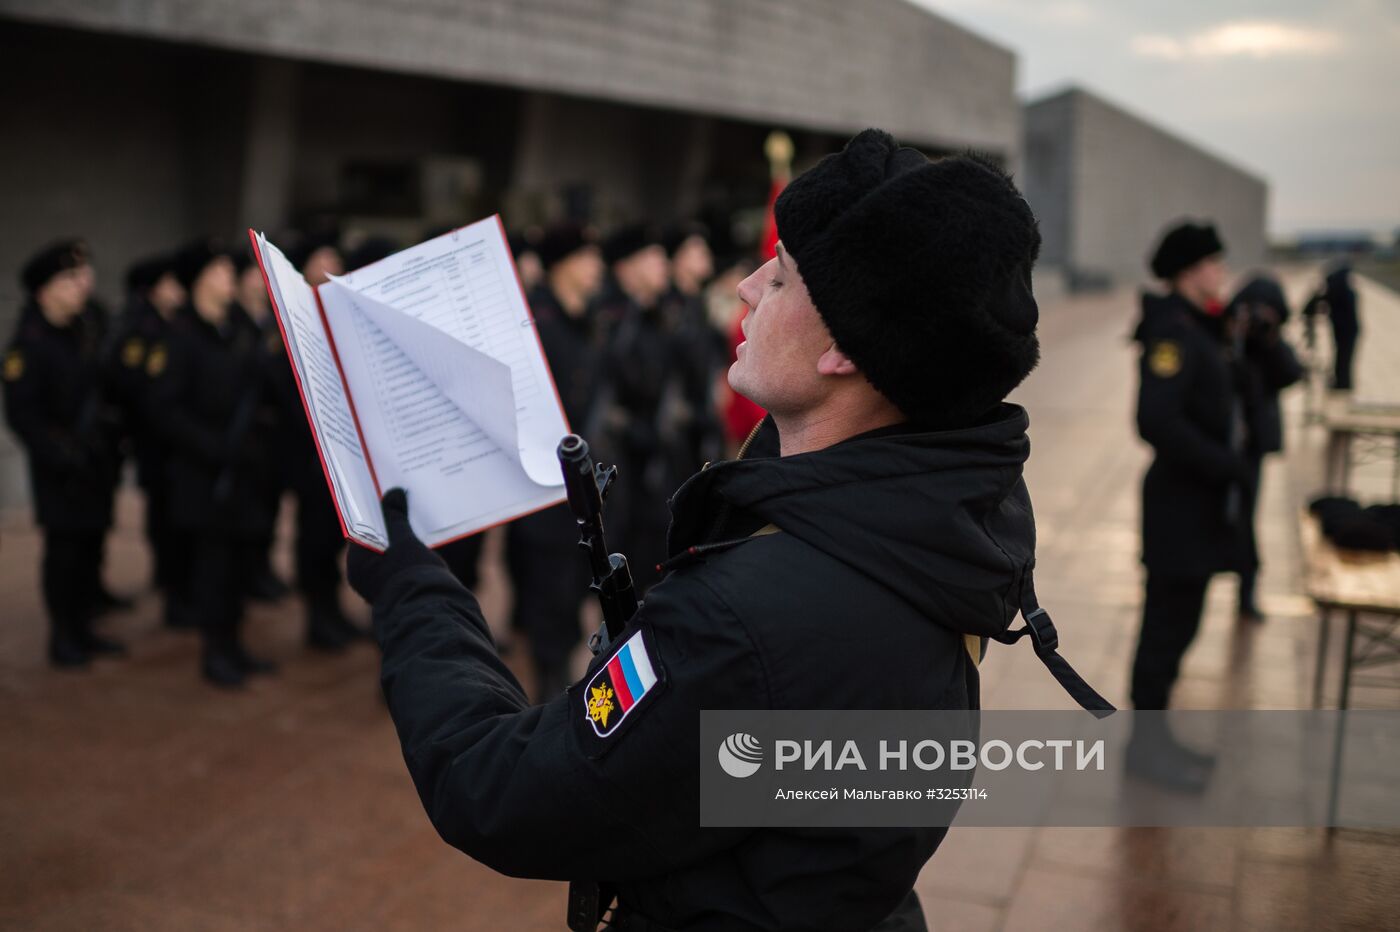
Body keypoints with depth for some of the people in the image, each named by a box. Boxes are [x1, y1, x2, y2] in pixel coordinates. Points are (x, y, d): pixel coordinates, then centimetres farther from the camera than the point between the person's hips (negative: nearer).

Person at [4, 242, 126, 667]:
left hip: (95, 462, 7)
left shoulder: (86, 332, 10)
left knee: (91, 544, 12)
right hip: (60, 471, -7)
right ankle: (63, 636, 12)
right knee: (64, 548, 0)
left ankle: (83, 629, 24)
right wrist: (60, 452, -17)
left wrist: (111, 427, 7)